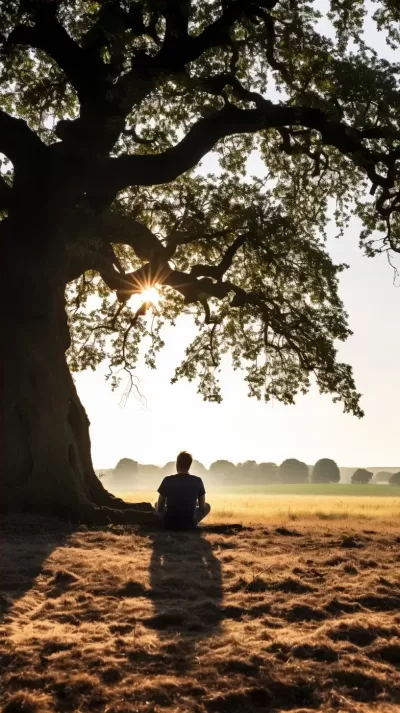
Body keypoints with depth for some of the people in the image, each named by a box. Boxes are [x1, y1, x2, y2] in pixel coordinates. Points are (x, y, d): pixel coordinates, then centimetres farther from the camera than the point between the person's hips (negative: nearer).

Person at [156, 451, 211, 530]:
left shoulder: (167, 480, -9)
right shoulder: (198, 481, -8)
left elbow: (160, 507, 0)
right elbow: (202, 507, 2)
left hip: (169, 524, 1)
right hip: (190, 524, 0)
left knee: (157, 505, 30)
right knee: (207, 506, 26)